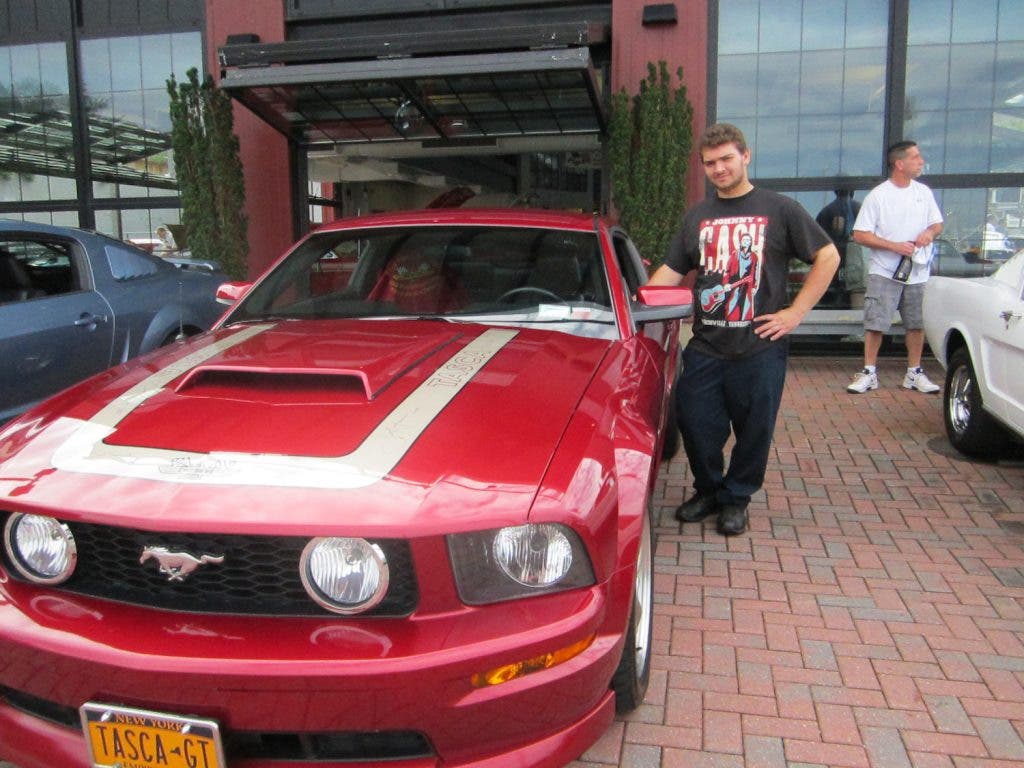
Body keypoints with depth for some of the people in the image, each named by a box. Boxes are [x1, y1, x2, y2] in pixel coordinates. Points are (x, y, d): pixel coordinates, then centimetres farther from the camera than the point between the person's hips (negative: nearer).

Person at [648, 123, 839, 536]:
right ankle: (708, 490, 29)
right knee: (695, 423, 6)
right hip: (704, 347, 3)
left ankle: (736, 498, 27)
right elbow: (671, 270, 14)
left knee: (754, 430, 6)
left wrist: (795, 312, -5)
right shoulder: (697, 216, 14)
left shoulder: (779, 209, 1)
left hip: (760, 347, -3)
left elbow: (827, 257, 3)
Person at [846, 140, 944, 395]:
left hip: (918, 272, 5)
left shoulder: (924, 192, 9)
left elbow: (938, 223, 19)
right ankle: (869, 373, 6)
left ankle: (914, 373, 21)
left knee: (917, 324, 10)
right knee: (875, 324, -4)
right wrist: (895, 246, -17)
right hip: (884, 273, -5)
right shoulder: (878, 196, -7)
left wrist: (930, 232, -6)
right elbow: (860, 235, -10)